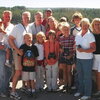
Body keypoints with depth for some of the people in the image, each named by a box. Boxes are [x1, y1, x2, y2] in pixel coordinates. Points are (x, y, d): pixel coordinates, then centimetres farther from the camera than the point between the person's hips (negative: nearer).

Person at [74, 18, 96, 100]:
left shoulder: (90, 36, -9)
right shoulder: (78, 35, 9)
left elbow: (93, 48, -14)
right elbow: (75, 45, 18)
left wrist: (83, 50, -22)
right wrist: (77, 48, -2)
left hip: (87, 59, -6)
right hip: (78, 58, 6)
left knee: (87, 77, 1)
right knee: (80, 76, 15)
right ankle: (80, 90, 31)